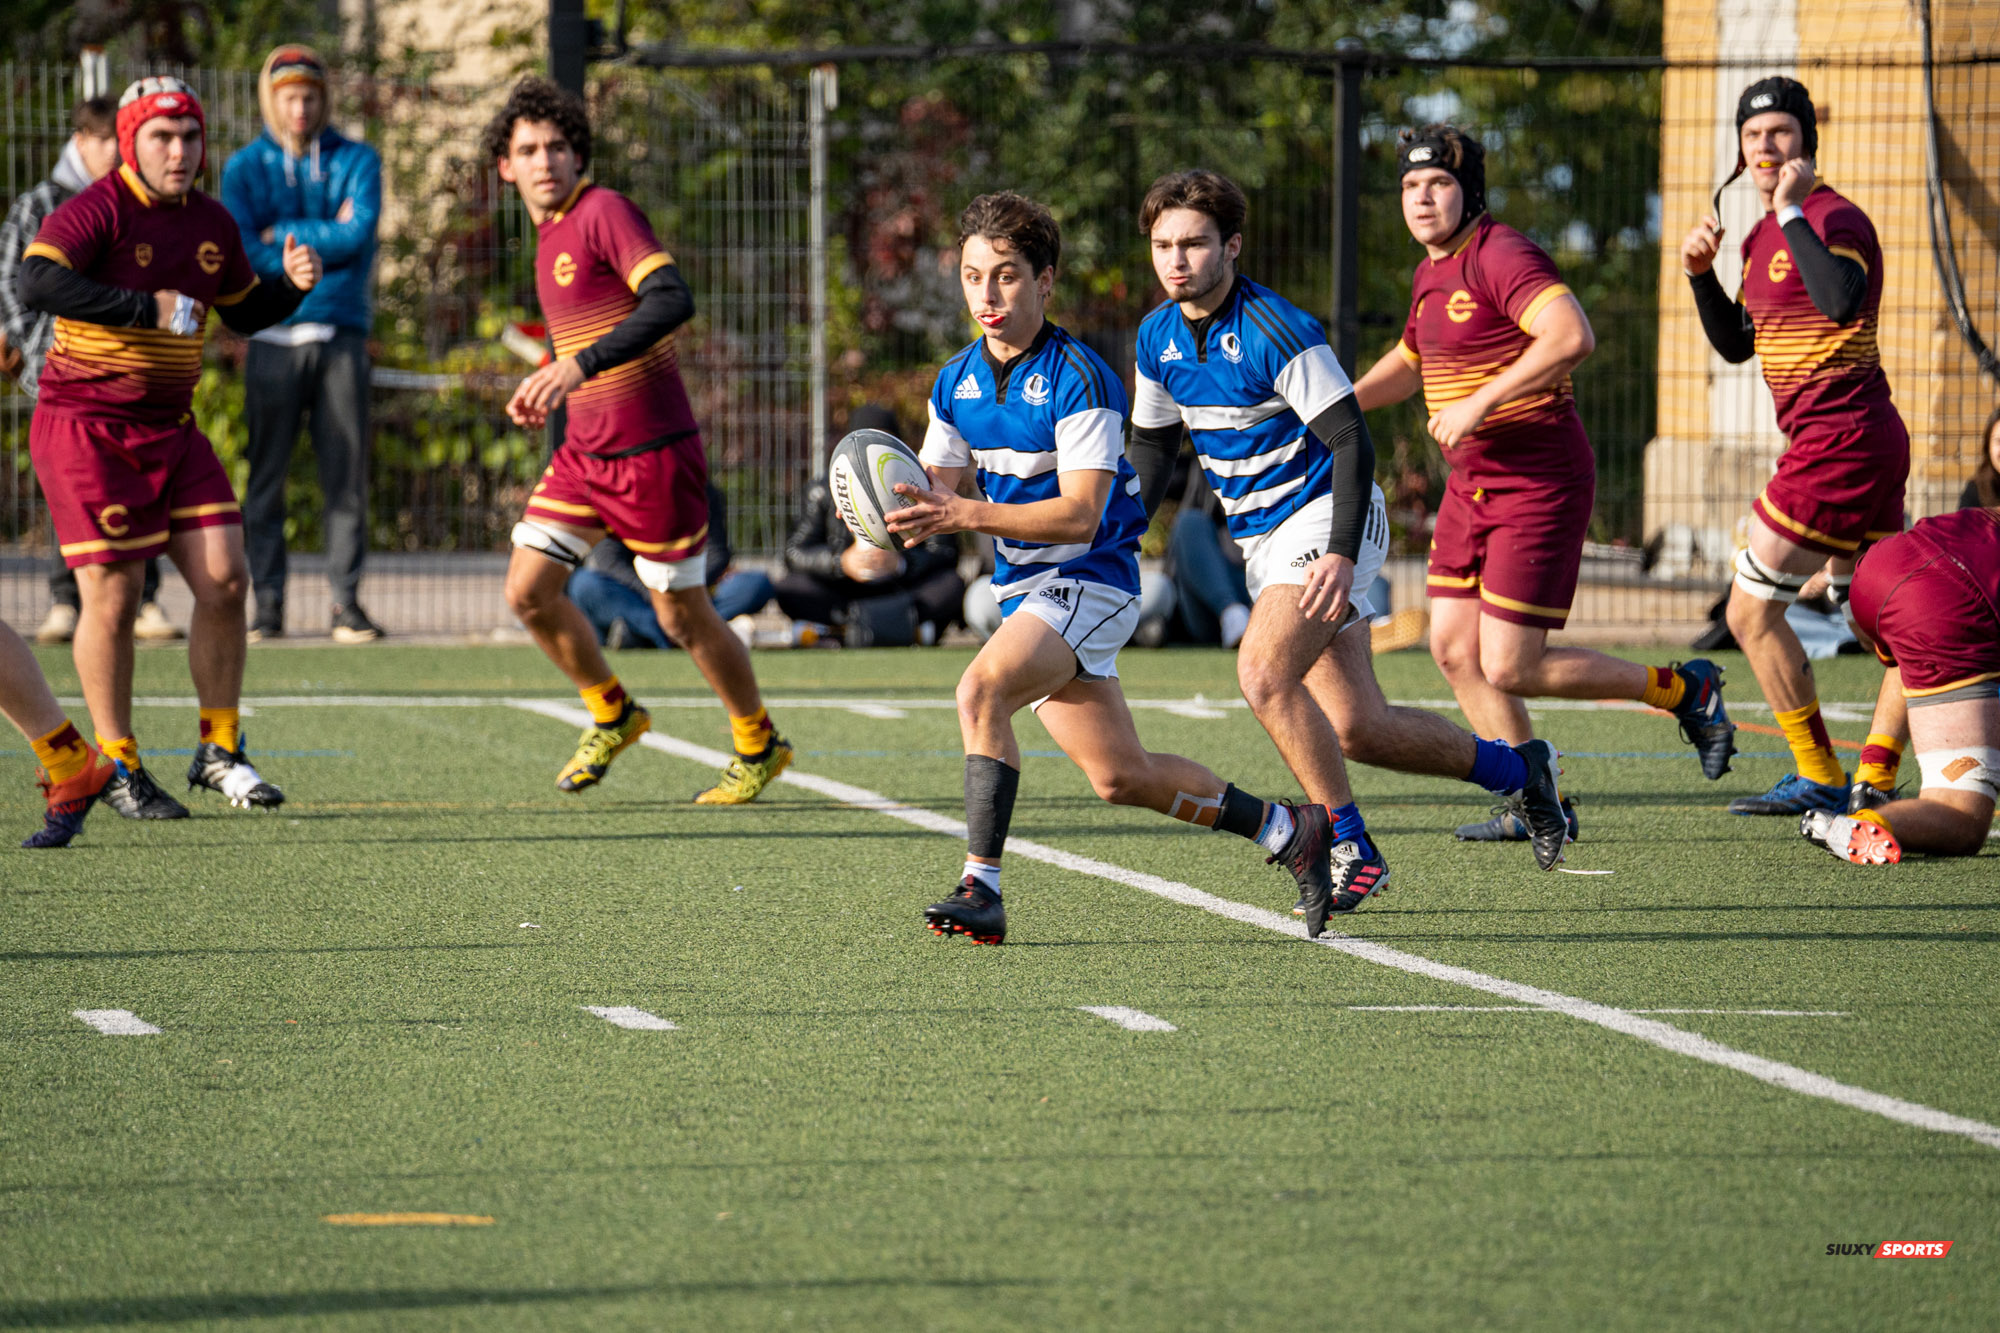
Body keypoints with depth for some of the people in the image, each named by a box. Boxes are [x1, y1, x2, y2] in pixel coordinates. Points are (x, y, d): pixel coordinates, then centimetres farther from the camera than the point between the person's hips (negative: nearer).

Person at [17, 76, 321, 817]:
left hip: (170, 429, 6)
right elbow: (36, 282, -29)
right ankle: (116, 767, 8)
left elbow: (243, 312, 24)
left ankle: (219, 753, 12)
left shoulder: (211, 224, 9)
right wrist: (146, 307, -30)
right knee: (113, 594, -5)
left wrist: (292, 286, 3)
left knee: (223, 580, -2)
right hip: (87, 428, -6)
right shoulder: (99, 210, -12)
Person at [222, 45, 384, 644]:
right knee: (265, 475, -1)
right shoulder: (244, 168, 9)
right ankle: (267, 603, 3)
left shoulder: (357, 160, 10)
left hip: (341, 334, 0)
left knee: (346, 474, -2)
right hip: (273, 340, 0)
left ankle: (347, 601, 2)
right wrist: (322, 242, -7)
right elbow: (243, 252, -5)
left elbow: (357, 235, -7)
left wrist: (283, 235, -5)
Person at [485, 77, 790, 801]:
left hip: (653, 451, -8)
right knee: (528, 590, -1)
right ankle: (613, 715, 21)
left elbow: (671, 300, -28)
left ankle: (759, 746, 22)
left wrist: (580, 366, -34)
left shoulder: (605, 212, -14)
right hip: (584, 450, 8)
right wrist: (545, 385, 13)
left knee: (682, 615, 2)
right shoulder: (550, 235, 14)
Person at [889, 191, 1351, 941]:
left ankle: (982, 889, -30)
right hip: (1024, 590, 8)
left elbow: (1080, 513, -25)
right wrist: (911, 516, -20)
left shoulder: (1080, 380, -18)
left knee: (982, 691, -30)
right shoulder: (955, 383, 3)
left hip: (1090, 580, -8)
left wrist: (964, 514, -34)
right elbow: (938, 488, 5)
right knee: (1120, 777, 10)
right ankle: (1288, 830, 28)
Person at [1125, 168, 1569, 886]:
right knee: (1357, 728, 4)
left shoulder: (1276, 330, -20)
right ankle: (1515, 767, 24)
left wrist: (1342, 553, -31)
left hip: (1324, 518, -7)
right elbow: (1152, 446, 18)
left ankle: (1350, 846, -16)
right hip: (1262, 539, 7)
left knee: (1263, 672, -27)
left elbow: (1351, 441, -21)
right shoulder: (1157, 336, 3)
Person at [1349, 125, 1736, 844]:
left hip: (1539, 483, -9)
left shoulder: (1500, 255, -17)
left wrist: (1480, 403, -30)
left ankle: (1682, 689, 7)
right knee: (1453, 649, 4)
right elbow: (1411, 359, 33)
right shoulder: (1432, 273, 13)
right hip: (1472, 484, 9)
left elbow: (1572, 336, -33)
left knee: (1507, 669, -10)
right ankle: (1533, 804, 15)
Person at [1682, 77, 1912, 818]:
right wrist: (1702, 276, 8)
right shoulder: (1763, 236, 15)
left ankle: (1820, 781, -1)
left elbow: (1840, 302, -34)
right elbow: (1737, 345, 22)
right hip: (1868, 445, 10)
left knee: (1751, 610, -5)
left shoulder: (1835, 218, -13)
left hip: (1841, 442, -10)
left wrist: (1793, 211, -28)